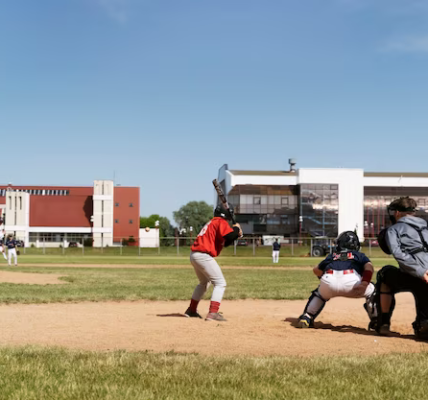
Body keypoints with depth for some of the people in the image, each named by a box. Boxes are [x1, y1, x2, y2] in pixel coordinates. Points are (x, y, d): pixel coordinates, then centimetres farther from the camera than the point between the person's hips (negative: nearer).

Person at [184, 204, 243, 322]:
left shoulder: (212, 223, 25)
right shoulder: (221, 222, -4)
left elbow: (225, 242, 27)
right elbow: (229, 236, -20)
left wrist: (237, 235, 16)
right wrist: (236, 228, -1)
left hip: (194, 255, 10)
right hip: (204, 256, -10)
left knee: (204, 282, 28)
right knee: (220, 283, -6)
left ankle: (191, 310, 33)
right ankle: (213, 313, -18)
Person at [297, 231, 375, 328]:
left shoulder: (331, 256, 38)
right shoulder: (360, 255, 32)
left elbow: (316, 270, 33)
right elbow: (369, 266, 11)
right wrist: (365, 283, -3)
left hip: (328, 281, 2)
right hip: (351, 282, -2)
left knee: (318, 294, 35)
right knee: (371, 291, 27)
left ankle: (306, 318, 18)